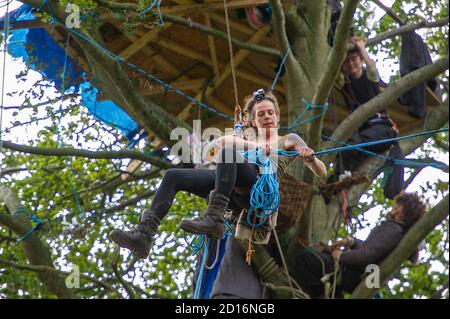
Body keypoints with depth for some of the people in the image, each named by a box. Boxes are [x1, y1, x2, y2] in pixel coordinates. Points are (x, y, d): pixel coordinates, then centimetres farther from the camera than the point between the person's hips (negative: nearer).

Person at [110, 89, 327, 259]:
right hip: (235, 194, 5)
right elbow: (221, 141, 16)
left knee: (228, 149, -34)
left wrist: (310, 158, -7)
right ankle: (144, 233, -30)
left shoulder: (289, 140, 28)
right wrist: (255, 146, -2)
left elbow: (321, 173, 16)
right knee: (173, 176, -13)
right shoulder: (250, 143, 39)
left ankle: (214, 218, -46)